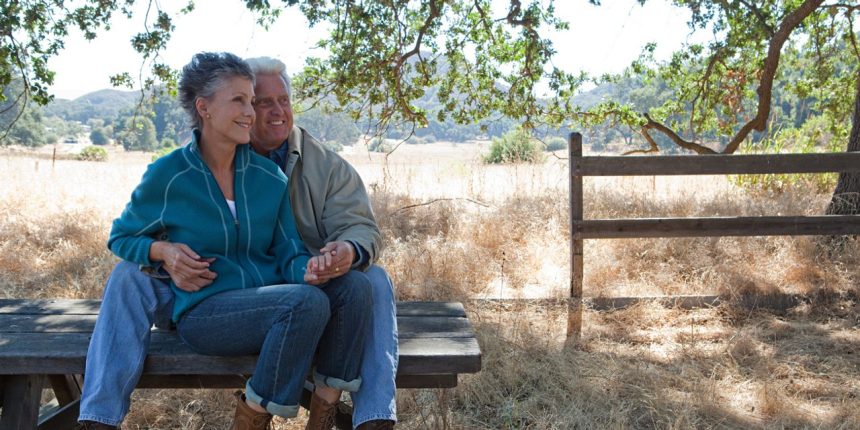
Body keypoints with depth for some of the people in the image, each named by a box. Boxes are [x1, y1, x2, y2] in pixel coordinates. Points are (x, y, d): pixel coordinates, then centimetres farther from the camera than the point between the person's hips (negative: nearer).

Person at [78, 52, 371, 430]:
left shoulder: (269, 176, 5)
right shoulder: (167, 175, -3)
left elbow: (288, 253, 4)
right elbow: (121, 236, 11)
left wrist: (308, 269, -20)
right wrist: (163, 250, -11)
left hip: (273, 306, 4)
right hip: (204, 309, -4)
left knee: (354, 286, -21)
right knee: (307, 301, -31)